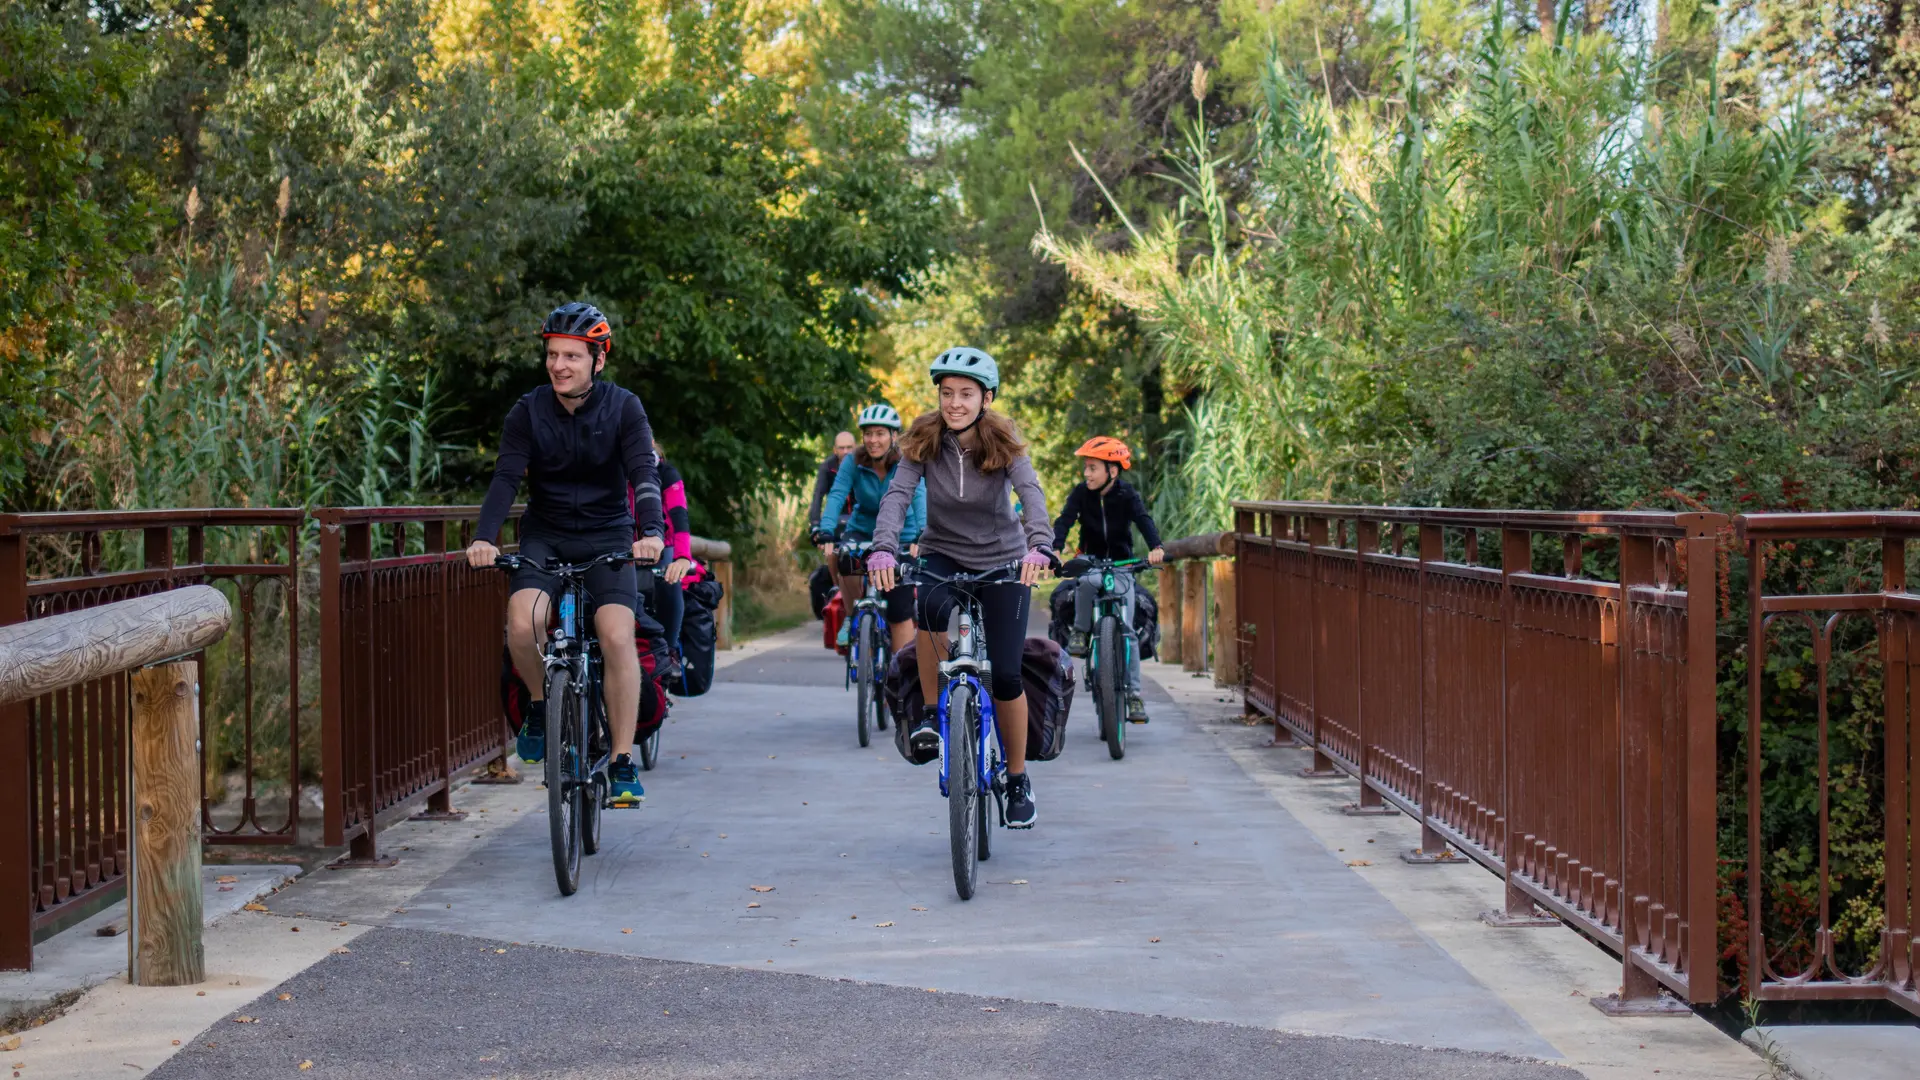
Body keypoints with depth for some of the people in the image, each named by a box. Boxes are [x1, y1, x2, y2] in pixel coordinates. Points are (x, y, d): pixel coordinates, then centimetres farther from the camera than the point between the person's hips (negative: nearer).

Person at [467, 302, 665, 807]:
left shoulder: (623, 408, -8)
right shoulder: (528, 412, -7)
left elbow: (644, 475, -19)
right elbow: (506, 477, -16)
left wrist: (650, 531, -38)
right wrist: (484, 537, -33)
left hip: (607, 536, -1)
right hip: (545, 537, 1)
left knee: (617, 635, -21)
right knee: (523, 623, -27)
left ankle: (623, 762, -12)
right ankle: (540, 703, 4)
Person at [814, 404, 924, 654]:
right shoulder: (854, 463, -13)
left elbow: (919, 498, -31)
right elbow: (836, 496, -25)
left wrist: (921, 537, -50)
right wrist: (826, 534, -42)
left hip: (900, 538, -1)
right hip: (862, 531, 1)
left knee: (900, 614, -8)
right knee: (842, 557, -33)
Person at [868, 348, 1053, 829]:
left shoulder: (1004, 443, -14)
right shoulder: (924, 441, -11)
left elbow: (1032, 493, -30)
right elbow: (897, 494, -24)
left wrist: (1039, 546, -50)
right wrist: (883, 549, -42)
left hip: (1001, 560, 0)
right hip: (943, 554, 1)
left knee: (1006, 675, -6)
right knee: (931, 609, -35)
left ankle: (1018, 779, 15)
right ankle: (930, 713, -14)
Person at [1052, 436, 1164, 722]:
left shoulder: (1126, 494, -11)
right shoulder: (1081, 493, -7)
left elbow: (1143, 519, -25)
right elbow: (1065, 520, -19)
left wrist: (1155, 547, -45)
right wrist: (1055, 548, -39)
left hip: (1121, 564, 0)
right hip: (1090, 561, 0)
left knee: (1125, 628, -7)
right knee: (1088, 582, -38)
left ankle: (1133, 694, -1)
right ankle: (1080, 631, -14)